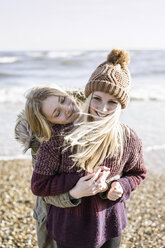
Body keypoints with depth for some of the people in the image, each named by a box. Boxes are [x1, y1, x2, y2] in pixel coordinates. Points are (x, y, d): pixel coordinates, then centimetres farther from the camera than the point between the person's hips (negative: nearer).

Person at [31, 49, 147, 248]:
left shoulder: (129, 140, -13)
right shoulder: (60, 137, -21)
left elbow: (138, 172, 7)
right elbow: (38, 185, -15)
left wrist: (122, 187, -14)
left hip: (110, 224, 2)